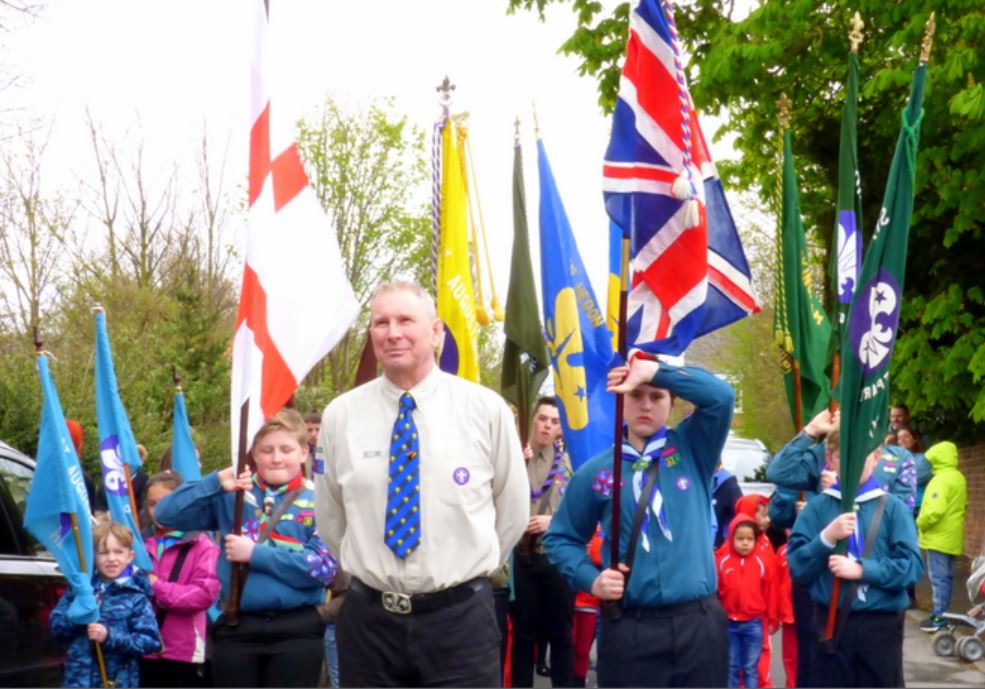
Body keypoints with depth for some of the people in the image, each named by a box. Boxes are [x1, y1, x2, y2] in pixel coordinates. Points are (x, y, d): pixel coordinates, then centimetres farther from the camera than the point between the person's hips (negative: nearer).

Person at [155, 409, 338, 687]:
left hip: (297, 630, -2)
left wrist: (255, 554, -14)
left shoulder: (317, 502, -2)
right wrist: (216, 482, -12)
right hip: (236, 627, 2)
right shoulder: (231, 496, 6)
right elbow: (166, 515, 0)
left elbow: (323, 567, -14)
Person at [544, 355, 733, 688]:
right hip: (630, 627, 0)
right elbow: (561, 538, 12)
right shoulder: (596, 472, 4)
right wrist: (591, 579, -6)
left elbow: (721, 395, -12)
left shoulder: (692, 448, 5)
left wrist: (653, 370, -18)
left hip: (699, 621, 1)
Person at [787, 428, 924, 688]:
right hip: (830, 624, 1)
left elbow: (912, 566, -8)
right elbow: (796, 567, -4)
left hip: (881, 625, -1)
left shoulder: (893, 508, -2)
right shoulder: (817, 507, 1)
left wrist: (862, 569, -17)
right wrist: (826, 538, -19)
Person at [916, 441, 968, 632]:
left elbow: (935, 509, -28)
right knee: (946, 577, 14)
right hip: (951, 537, 10)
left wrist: (920, 523, -13)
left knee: (938, 578, -7)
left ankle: (939, 617, -6)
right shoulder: (959, 478, 12)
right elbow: (961, 506, 22)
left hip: (939, 537, -10)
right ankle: (943, 613, 20)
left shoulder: (941, 479, -19)